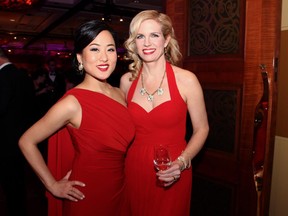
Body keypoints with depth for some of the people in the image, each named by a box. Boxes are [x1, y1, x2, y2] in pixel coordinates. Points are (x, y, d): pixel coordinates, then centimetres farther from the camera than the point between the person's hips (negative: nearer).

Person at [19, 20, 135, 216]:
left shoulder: (121, 94, -4)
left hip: (119, 190, 6)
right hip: (87, 195, -5)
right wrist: (53, 185, -9)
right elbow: (26, 142, -13)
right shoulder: (72, 103, -21)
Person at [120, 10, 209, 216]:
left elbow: (201, 129, -5)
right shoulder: (127, 81, -2)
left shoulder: (186, 80, -12)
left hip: (172, 175, -3)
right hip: (134, 169, 3)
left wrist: (182, 162, -18)